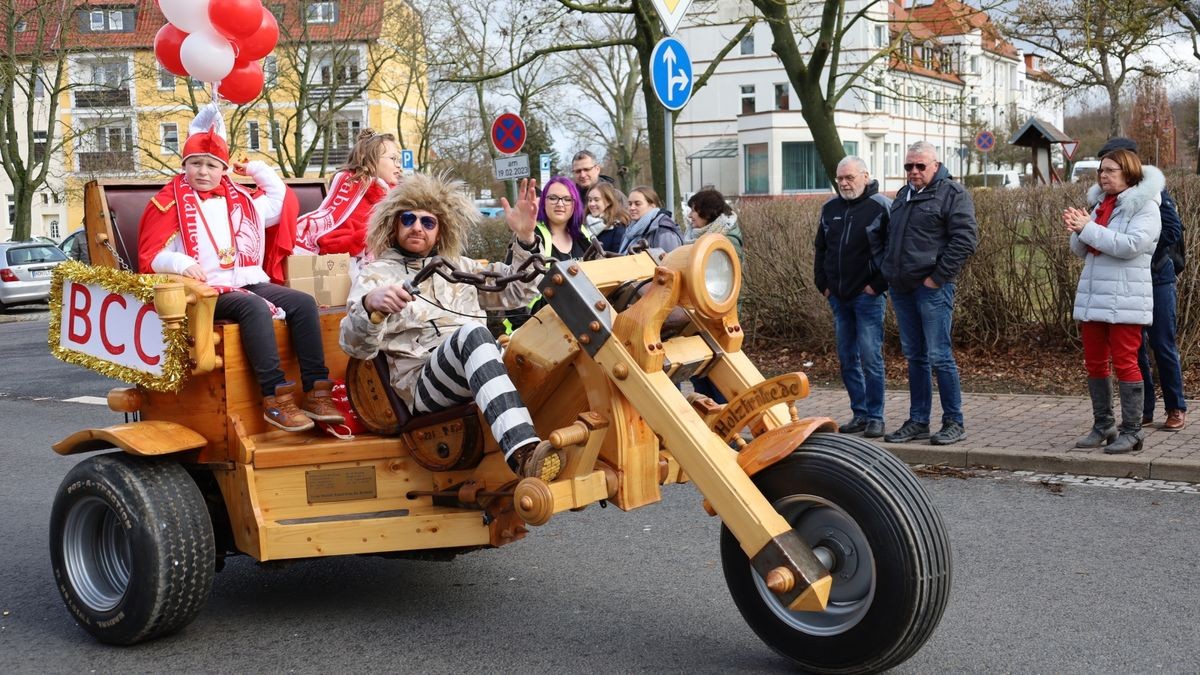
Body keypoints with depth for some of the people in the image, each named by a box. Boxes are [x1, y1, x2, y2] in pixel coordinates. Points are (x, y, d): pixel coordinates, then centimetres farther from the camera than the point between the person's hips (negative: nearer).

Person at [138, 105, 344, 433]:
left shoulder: (238, 198, 19)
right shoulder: (170, 203, 1)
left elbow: (277, 202, 35)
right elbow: (151, 258, -6)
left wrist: (258, 169, 24)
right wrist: (181, 263, -26)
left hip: (248, 281, 7)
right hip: (207, 290, -6)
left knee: (304, 303, -15)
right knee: (255, 307, -35)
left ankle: (316, 390, -19)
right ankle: (276, 398, -40)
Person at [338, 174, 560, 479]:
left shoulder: (459, 267, 29)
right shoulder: (375, 275, 14)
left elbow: (518, 291, 24)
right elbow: (356, 345, -1)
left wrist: (525, 239, 8)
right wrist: (370, 305, -24)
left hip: (482, 371, 5)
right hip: (421, 382, -5)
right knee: (471, 334, -36)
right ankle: (522, 452, -57)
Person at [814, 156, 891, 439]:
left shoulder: (881, 207, -6)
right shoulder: (830, 208, 12)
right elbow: (820, 249, 21)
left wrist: (878, 284, -12)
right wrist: (823, 284, 13)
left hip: (868, 296, -6)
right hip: (838, 297, 7)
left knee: (870, 357, -7)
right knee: (847, 359, 9)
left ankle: (875, 418, 0)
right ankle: (860, 414, 17)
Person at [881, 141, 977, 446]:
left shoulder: (953, 193, -5)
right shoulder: (903, 195, 19)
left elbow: (964, 240, -13)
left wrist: (938, 277, -15)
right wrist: (890, 274, 14)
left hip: (932, 287, -8)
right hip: (902, 288, 8)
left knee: (939, 356, -7)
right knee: (915, 357, 12)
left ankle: (954, 423, 3)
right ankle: (918, 421, 19)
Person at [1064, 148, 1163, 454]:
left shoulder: (1145, 207, -7)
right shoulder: (1101, 204, 16)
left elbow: (1131, 245, -23)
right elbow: (1080, 251, 14)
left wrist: (1088, 228, -22)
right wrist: (1078, 230, -8)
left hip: (1125, 300, -7)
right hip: (1092, 297, 7)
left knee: (1124, 363, -6)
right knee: (1095, 363, 10)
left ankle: (1131, 432, 0)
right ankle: (1103, 426, 19)